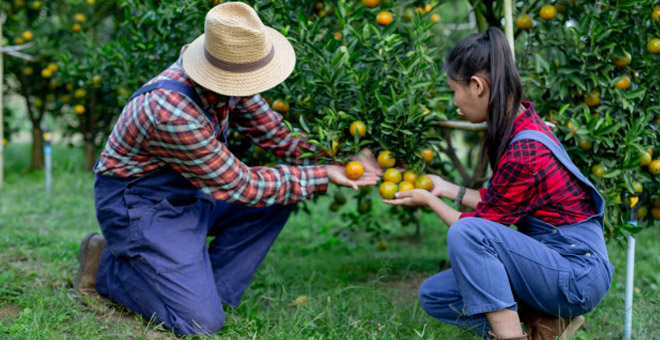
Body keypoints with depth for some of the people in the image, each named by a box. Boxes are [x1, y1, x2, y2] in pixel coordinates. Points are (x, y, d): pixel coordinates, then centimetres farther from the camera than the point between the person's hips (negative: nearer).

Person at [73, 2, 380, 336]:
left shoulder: (229, 81, -11)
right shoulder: (171, 111, -35)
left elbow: (273, 131, 5)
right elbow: (238, 186, -25)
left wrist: (335, 158, -8)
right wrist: (321, 177, -21)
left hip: (188, 191, 9)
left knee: (277, 197, -1)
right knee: (201, 322, -16)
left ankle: (210, 289, 4)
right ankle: (106, 266, 5)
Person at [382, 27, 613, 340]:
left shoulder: (523, 151, -24)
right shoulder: (521, 124, 5)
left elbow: (485, 223, -13)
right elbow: (497, 203, 16)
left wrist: (429, 201, 1)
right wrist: (447, 189, 21)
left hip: (578, 274, -10)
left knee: (465, 232, -29)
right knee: (433, 294, 3)